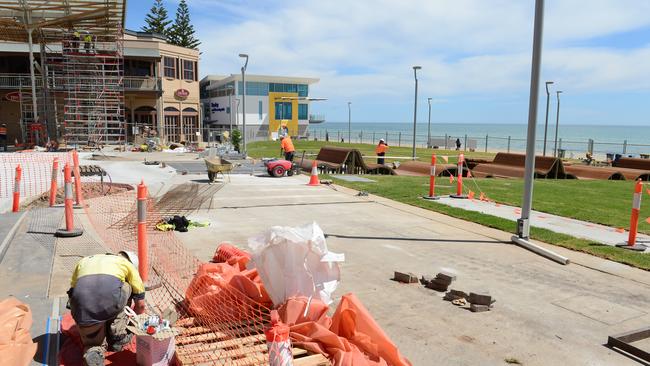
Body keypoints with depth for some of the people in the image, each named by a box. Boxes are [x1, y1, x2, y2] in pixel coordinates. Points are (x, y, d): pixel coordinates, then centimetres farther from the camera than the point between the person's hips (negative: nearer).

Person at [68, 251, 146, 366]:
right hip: (110, 299, -3)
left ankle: (93, 355, -5)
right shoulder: (128, 264, 28)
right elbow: (140, 304, 30)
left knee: (92, 344, 29)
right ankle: (117, 337, 26)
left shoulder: (84, 261, 36)